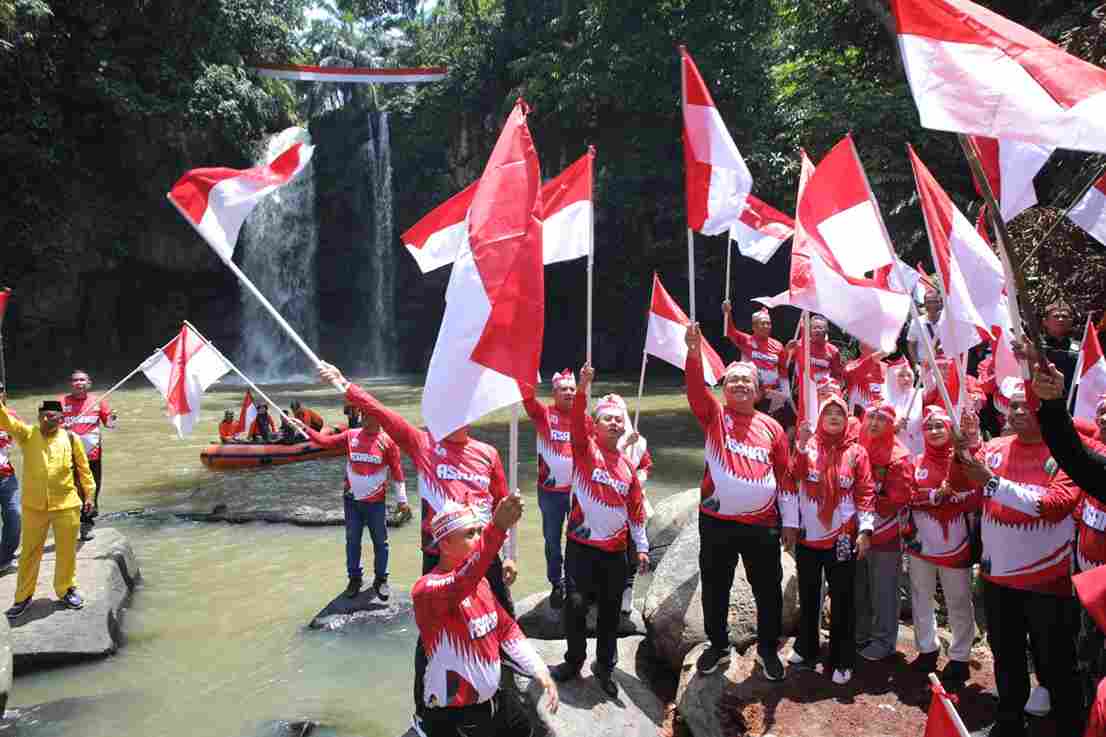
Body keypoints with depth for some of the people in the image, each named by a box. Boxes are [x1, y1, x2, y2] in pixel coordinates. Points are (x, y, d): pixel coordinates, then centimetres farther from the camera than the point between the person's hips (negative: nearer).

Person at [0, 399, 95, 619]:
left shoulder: (71, 438, -4)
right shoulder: (26, 434, -2)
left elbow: (83, 468, 3)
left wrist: (89, 494, 5)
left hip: (67, 505, -1)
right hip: (33, 506, 1)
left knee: (66, 551, 11)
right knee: (30, 552, 11)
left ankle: (65, 590, 28)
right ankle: (23, 596, 25)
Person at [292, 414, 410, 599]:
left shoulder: (388, 441, -6)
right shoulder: (350, 436, 1)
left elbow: (397, 471, -4)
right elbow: (325, 441, -3)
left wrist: (402, 500, -3)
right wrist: (305, 428, -12)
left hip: (376, 502, -2)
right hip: (351, 500, 2)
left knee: (380, 542, 7)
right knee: (352, 541, 11)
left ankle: (380, 580, 23)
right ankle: (355, 578, 26)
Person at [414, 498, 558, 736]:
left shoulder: (480, 581, 3)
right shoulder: (426, 588, -24)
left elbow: (507, 628, 10)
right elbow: (458, 585, -44)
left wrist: (540, 671, -2)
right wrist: (497, 528, -57)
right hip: (451, 716, -8)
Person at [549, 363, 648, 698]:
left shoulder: (628, 466, 8)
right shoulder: (585, 449, -2)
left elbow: (636, 510, 13)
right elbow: (577, 421, -22)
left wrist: (642, 547, 12)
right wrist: (583, 388, -36)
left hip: (615, 551, 3)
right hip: (581, 545, -3)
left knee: (611, 610, 10)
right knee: (576, 604, -3)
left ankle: (605, 666, 28)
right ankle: (574, 661, 20)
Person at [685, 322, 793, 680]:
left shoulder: (772, 427, 4)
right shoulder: (714, 415, 1)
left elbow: (785, 473, 7)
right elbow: (696, 389, -18)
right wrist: (694, 351, -34)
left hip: (762, 525, 1)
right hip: (716, 522, 0)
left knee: (768, 591, 11)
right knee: (714, 589, 12)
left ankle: (768, 649, 32)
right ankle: (718, 646, 33)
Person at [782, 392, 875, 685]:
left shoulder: (856, 452, 1)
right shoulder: (806, 446, 1)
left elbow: (866, 493, -1)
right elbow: (790, 483, -7)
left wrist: (865, 530, -7)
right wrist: (789, 524, -14)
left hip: (843, 538, -1)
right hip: (808, 536, 1)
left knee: (842, 600, 4)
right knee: (808, 596, 14)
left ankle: (842, 661, 15)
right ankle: (805, 649, 31)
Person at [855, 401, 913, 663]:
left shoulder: (899, 456, -12)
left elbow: (898, 499, -15)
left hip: (885, 533, -5)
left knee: (883, 592, 6)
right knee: (858, 589, 16)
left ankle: (883, 640, 20)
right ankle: (860, 635, 31)